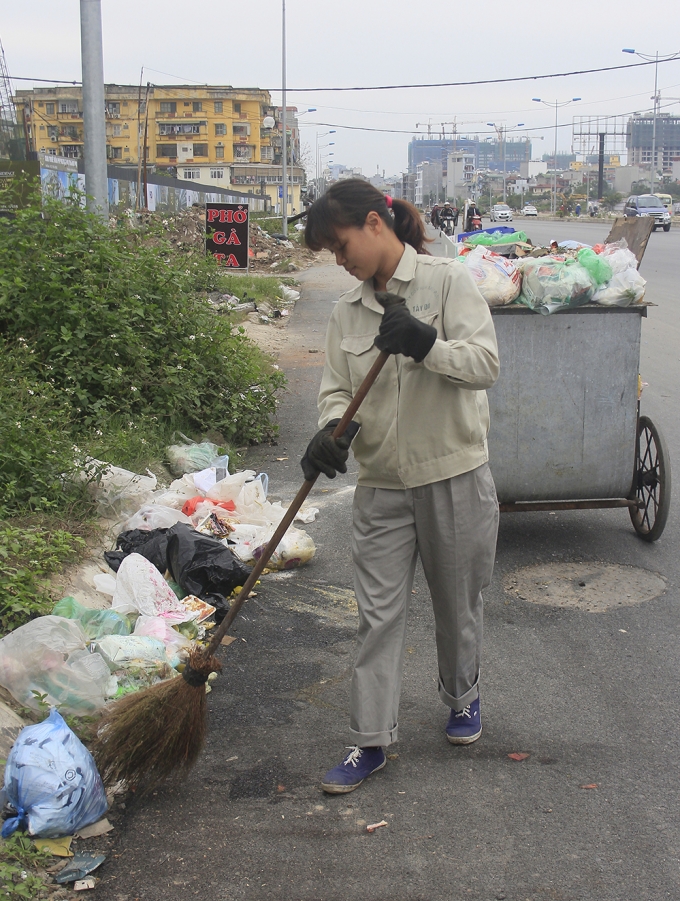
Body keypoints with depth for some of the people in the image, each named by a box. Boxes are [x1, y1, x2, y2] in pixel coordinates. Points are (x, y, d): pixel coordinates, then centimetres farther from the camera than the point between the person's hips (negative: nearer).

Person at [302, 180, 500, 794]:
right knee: (378, 615, 3)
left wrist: (425, 344, -32)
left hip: (454, 475, -3)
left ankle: (463, 698, 40)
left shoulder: (448, 281, -8)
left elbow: (485, 363, -15)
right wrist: (333, 429, -18)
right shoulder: (348, 311, 6)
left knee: (458, 602, 14)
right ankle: (371, 741, 12)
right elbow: (336, 388, 4)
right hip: (381, 484, 3)